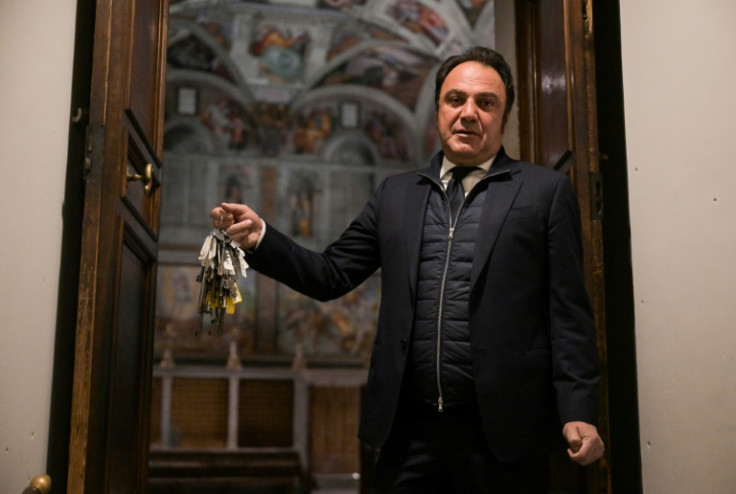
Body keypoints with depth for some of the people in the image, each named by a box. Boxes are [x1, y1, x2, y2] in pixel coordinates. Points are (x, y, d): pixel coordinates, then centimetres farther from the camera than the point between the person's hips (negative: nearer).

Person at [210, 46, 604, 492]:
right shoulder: (396, 195, 14)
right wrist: (260, 238, -4)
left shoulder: (546, 192, 4)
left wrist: (579, 414, -8)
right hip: (409, 427, 3)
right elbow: (331, 276, 11)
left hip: (502, 431, -2)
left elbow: (568, 314, -1)